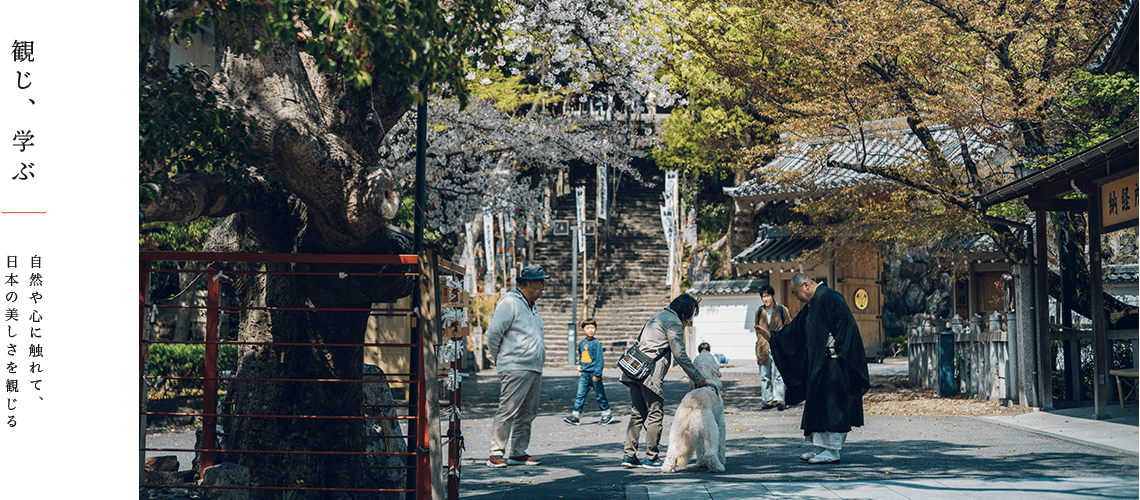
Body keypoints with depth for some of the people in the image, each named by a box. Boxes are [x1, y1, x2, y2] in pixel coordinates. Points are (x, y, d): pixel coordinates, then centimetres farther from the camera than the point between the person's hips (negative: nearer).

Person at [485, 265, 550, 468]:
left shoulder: (531, 306, 19)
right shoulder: (510, 303, -9)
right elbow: (493, 333, -11)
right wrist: (500, 361, -3)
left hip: (535, 370, 9)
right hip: (515, 369, -9)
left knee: (527, 413, 10)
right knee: (508, 411, -10)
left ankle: (518, 453, 16)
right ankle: (496, 454, -6)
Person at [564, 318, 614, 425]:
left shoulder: (596, 343, -8)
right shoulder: (582, 343, 9)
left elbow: (599, 360, -10)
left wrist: (597, 374, -15)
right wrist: (579, 364, 9)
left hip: (594, 373, -5)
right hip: (584, 373, 5)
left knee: (600, 395, 5)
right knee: (580, 394, -3)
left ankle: (607, 414, 19)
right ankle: (576, 416, -5)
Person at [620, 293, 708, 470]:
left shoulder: (659, 316, 24)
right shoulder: (674, 322, -5)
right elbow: (680, 355, -10)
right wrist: (698, 379, -5)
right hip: (651, 374, -9)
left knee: (637, 415, 12)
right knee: (655, 415, 0)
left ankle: (629, 456, 11)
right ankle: (651, 458, 3)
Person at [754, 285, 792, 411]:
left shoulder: (782, 309, 2)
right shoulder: (759, 311, 10)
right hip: (763, 347, 3)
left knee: (778, 374, -9)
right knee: (765, 376, 4)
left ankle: (779, 399, -9)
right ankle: (768, 400, 10)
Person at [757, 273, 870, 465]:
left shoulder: (829, 298, -13)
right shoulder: (811, 305, 16)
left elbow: (845, 326, -19)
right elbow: (794, 330, 22)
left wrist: (838, 353, -20)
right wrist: (771, 336, 17)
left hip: (833, 362, -10)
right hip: (817, 365, 10)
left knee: (831, 405, -6)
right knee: (816, 405, 11)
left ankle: (832, 451, -2)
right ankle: (820, 447, 17)